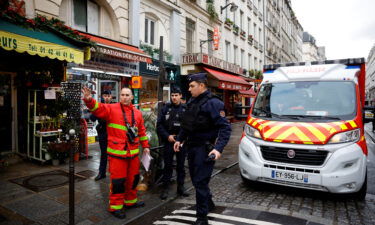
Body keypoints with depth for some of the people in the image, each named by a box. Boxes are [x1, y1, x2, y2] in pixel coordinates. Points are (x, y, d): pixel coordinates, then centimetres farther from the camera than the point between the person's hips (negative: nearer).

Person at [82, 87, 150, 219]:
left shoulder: (137, 113, 9)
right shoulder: (111, 109, -4)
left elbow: (142, 131, 15)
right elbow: (97, 108, -21)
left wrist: (145, 146, 15)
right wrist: (89, 100, -41)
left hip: (133, 152, 5)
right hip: (117, 152, -5)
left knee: (133, 178, 17)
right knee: (118, 180, 1)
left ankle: (130, 201, 38)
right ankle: (115, 206, 20)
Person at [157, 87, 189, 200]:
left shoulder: (185, 109, 2)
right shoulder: (165, 108, 1)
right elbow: (159, 125, -1)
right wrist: (167, 136, -10)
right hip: (168, 141, -1)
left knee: (181, 165, 11)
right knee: (167, 166, 5)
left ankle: (181, 187, 24)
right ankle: (165, 188, 15)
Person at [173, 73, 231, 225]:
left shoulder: (213, 103, -15)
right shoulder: (192, 102, 11)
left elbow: (225, 128, -20)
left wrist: (218, 148, -29)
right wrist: (179, 139, 17)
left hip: (204, 148, -8)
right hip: (191, 146, 9)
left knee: (200, 182, -3)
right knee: (195, 179, 19)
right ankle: (208, 204, 42)